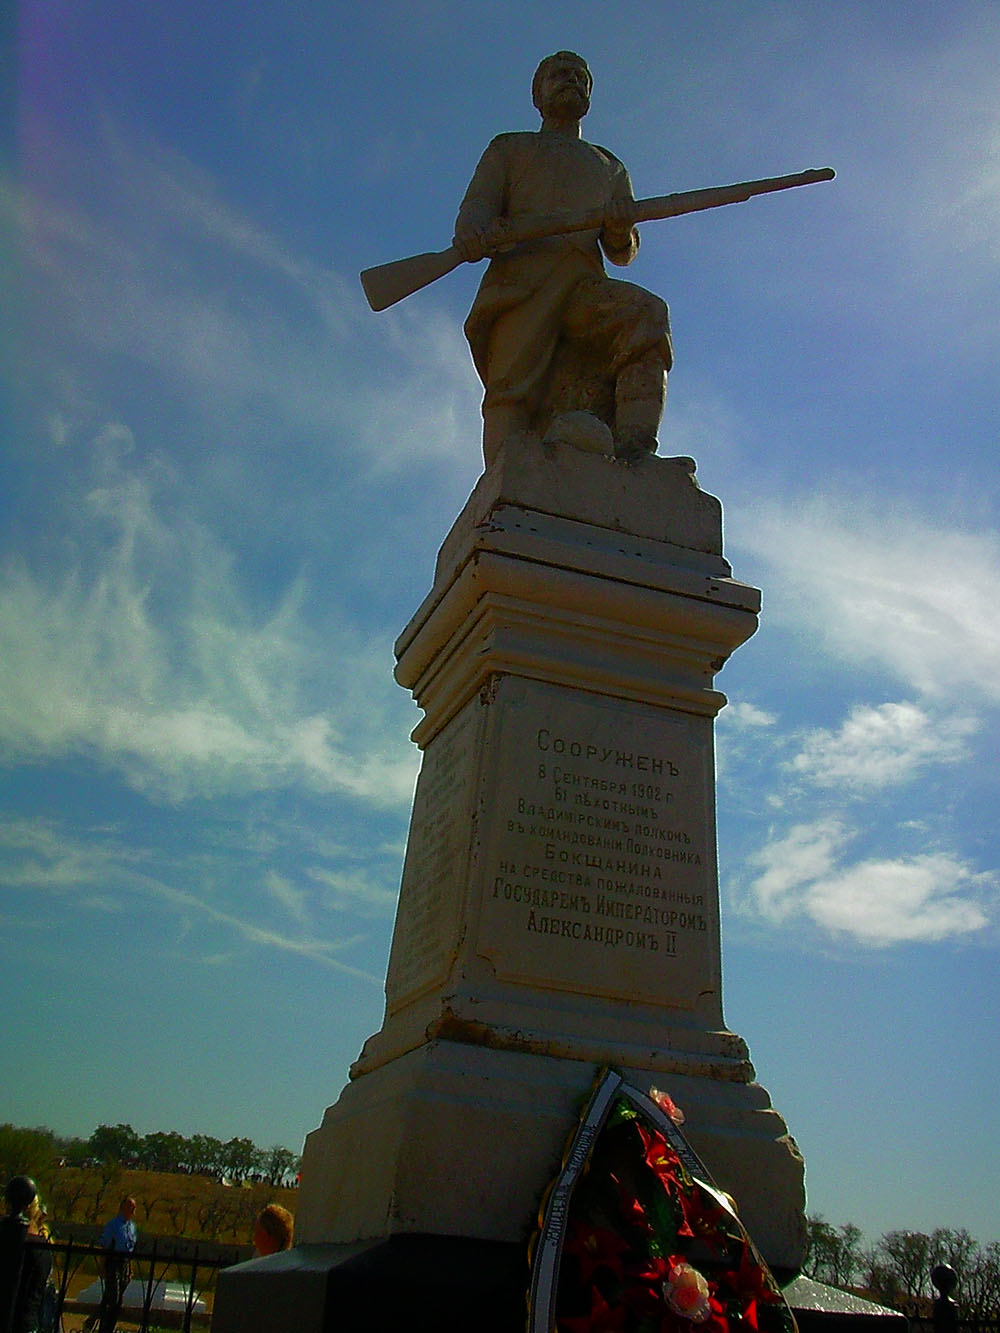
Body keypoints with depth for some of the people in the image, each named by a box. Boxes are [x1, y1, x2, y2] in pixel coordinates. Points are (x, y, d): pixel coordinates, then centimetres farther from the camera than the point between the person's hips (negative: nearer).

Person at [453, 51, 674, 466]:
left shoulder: (610, 166, 37)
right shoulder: (509, 149, 31)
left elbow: (622, 253, 24)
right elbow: (474, 211, 12)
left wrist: (621, 228, -3)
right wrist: (475, 234, -15)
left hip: (586, 285, 2)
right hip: (521, 279, -2)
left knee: (646, 312, -30)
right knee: (513, 387, -26)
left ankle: (635, 450, -44)